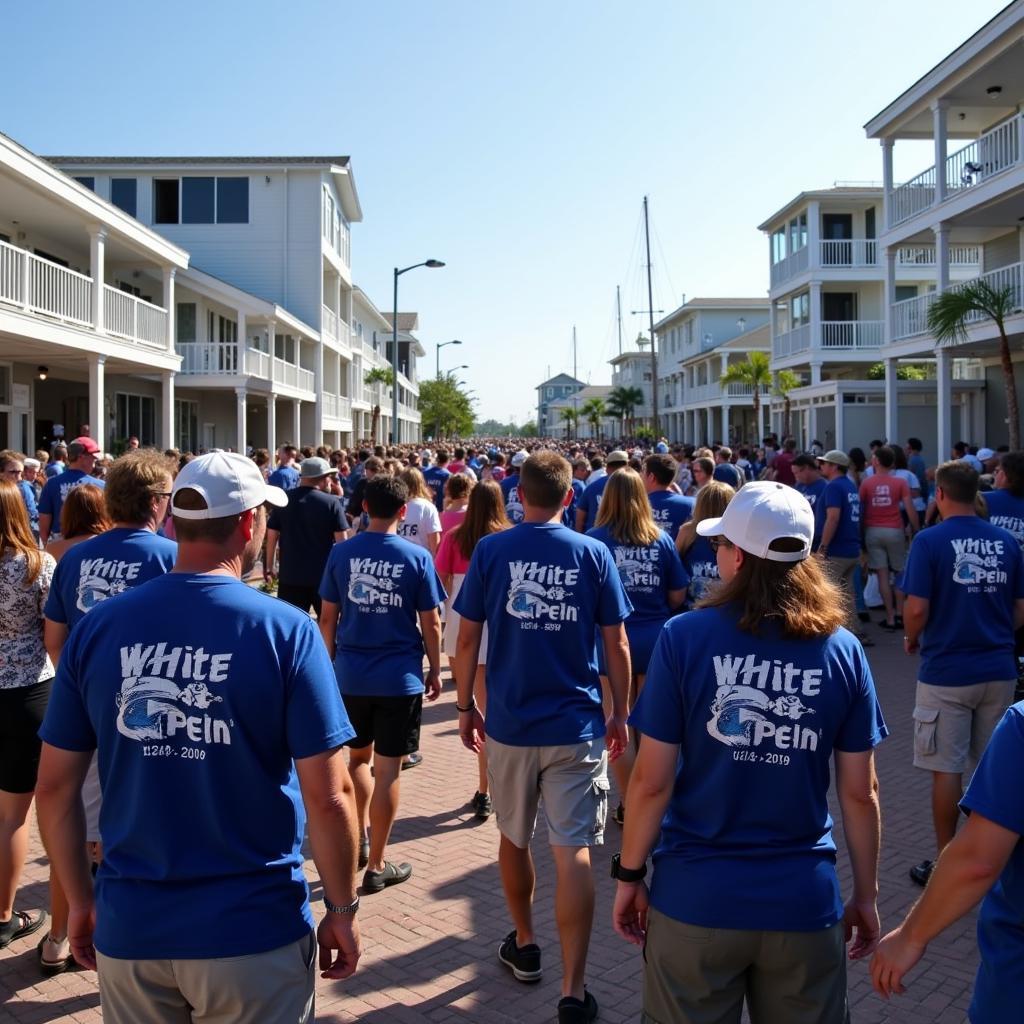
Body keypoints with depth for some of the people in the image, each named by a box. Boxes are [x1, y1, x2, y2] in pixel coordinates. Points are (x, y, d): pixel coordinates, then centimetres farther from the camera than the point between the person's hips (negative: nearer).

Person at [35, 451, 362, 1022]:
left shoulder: (97, 628, -4)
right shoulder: (285, 630, -14)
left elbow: (55, 787, 1)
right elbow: (327, 796, -14)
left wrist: (81, 902, 14)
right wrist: (343, 909, 0)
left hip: (130, 929, 3)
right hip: (253, 930, -3)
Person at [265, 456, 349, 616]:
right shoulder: (331, 502, -8)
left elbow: (272, 534, 3)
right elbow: (341, 540, -9)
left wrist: (269, 566, 14)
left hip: (290, 573, 2)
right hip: (323, 574, -2)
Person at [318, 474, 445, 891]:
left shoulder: (341, 553, -1)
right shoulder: (417, 557, -7)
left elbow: (327, 618, 3)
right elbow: (430, 624, -3)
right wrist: (435, 670, 9)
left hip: (350, 675, 2)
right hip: (400, 678, -2)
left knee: (358, 757, 24)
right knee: (386, 769, 5)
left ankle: (360, 840, 25)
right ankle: (376, 866, 14)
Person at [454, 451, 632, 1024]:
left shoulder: (491, 552, -3)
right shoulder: (594, 554, -3)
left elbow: (468, 638, -1)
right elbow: (617, 643, 0)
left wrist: (465, 706, 10)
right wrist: (620, 713, 10)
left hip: (509, 723, 1)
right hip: (577, 726, -1)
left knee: (514, 839, 20)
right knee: (575, 852, 1)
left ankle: (524, 946, 37)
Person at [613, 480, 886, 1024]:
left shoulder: (685, 637, -13)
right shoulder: (842, 650, -5)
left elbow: (651, 780, -11)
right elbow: (860, 793, 0)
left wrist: (628, 873, 2)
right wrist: (866, 894, 12)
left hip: (695, 896, -2)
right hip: (803, 899, 2)